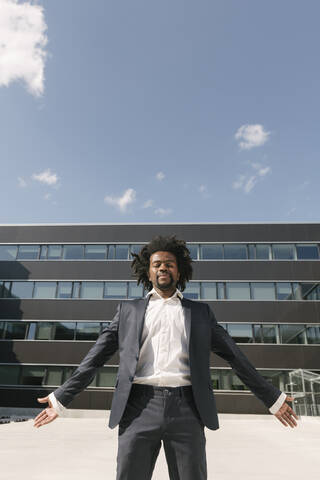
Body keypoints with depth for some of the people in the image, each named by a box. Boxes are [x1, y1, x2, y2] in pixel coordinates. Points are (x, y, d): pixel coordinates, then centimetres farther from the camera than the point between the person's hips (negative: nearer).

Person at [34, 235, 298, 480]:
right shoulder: (129, 310, 15)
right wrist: (62, 398, 7)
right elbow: (95, 357, 12)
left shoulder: (200, 312, 15)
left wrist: (273, 397, 14)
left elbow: (234, 356, 15)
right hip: (139, 408, 0)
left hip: (186, 410, 1)